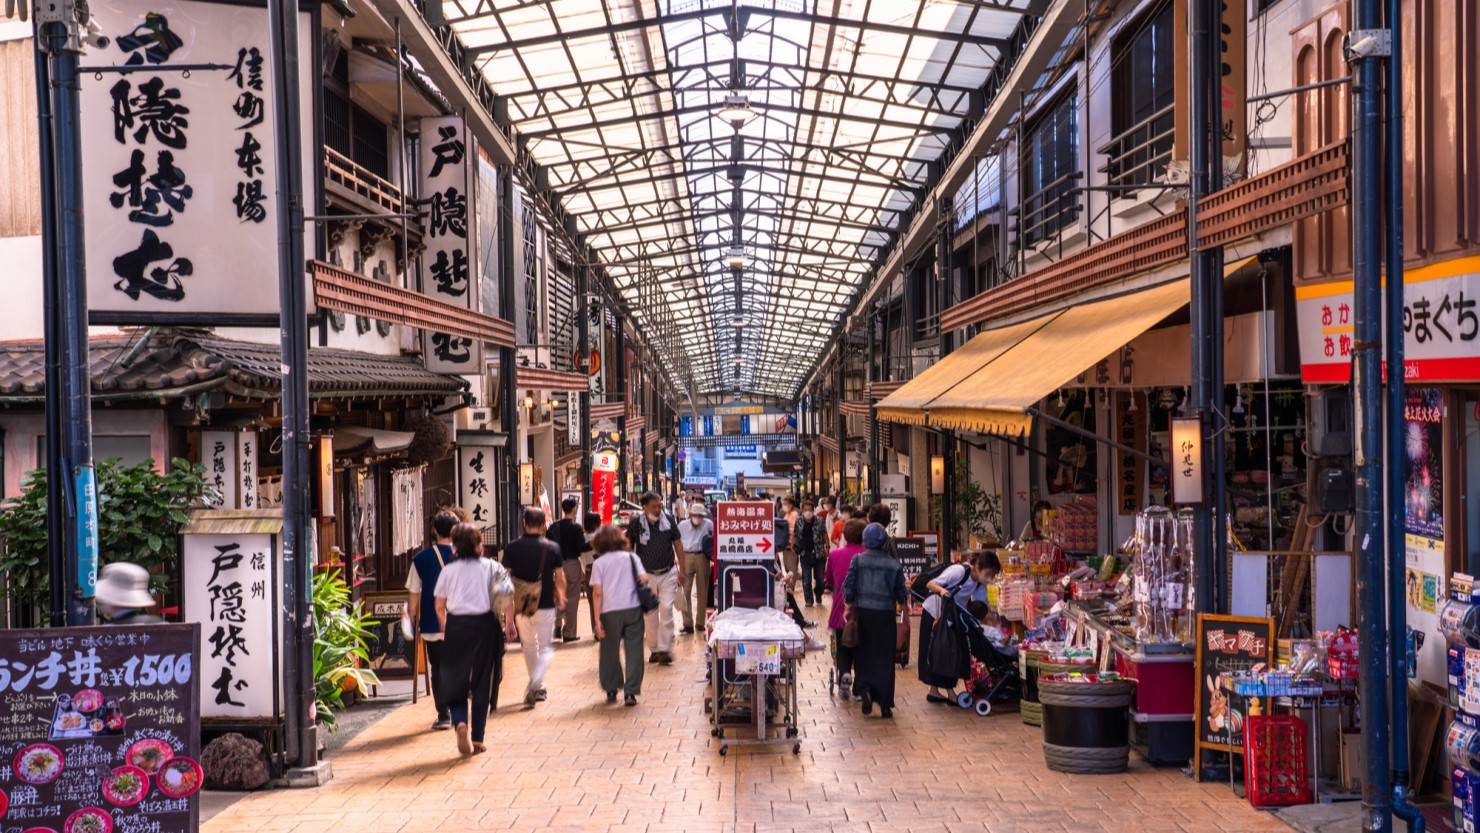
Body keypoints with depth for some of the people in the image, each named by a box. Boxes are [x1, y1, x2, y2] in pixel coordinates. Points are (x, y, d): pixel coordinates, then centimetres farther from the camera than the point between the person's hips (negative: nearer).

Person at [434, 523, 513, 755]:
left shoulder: (448, 570, 3)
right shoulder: (490, 567, 1)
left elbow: (439, 607, 5)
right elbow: (507, 593, -9)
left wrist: (446, 630, 16)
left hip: (456, 626, 0)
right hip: (484, 626, 0)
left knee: (454, 681, 8)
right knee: (481, 683, 9)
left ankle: (460, 722, -19)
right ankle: (477, 740, 11)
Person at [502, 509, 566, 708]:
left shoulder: (512, 548, -5)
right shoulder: (553, 548, -6)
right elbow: (560, 577, 0)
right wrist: (561, 597, 19)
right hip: (546, 605, -2)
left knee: (529, 646, 19)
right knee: (546, 647, 9)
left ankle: (538, 688, 29)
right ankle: (534, 685, -13)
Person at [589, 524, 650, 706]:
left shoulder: (599, 563, 3)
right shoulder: (631, 557, 6)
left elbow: (597, 592, -3)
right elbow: (644, 579, -6)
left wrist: (597, 619, -3)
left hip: (610, 611, 0)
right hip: (633, 609, 0)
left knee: (610, 651, 14)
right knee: (634, 650, 3)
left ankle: (611, 690, 21)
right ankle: (630, 692, -2)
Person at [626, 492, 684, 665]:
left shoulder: (668, 520, -5)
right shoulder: (636, 523, -8)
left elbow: (678, 544, 4)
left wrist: (681, 569, 2)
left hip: (668, 574, 0)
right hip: (647, 574, 0)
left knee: (666, 610, -9)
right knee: (650, 614, 7)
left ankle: (664, 649, -6)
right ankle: (654, 649, 18)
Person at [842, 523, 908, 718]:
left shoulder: (858, 561, -6)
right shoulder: (894, 565, -5)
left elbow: (848, 589, -6)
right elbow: (901, 595, 1)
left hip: (862, 613, 0)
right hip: (885, 615, 0)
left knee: (863, 656, 16)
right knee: (884, 657, 7)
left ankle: (864, 689, -8)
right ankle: (885, 705, 6)